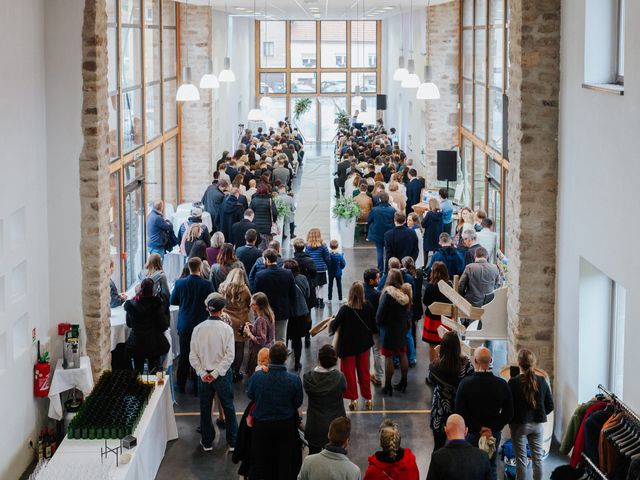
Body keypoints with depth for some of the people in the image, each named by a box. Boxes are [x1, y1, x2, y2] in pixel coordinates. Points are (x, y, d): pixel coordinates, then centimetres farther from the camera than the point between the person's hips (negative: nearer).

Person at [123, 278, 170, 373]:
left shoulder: (131, 305, -6)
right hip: (154, 344, -2)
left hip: (136, 344, 2)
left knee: (138, 372, 13)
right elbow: (164, 326, -11)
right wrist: (166, 317, 7)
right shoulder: (157, 305, -16)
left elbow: (129, 324, 7)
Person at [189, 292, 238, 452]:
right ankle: (232, 442, 18)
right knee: (229, 408, 13)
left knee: (205, 409, 15)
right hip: (223, 374, -2)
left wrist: (202, 373, -7)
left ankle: (207, 442, 23)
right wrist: (216, 373, -14)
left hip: (203, 375, 2)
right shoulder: (226, 329, -12)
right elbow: (229, 356, -16)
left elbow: (193, 356, -7)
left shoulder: (198, 329, -7)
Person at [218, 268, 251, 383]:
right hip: (240, 323, -2)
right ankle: (236, 373, 14)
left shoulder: (222, 288, -6)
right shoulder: (244, 290, -12)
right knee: (239, 349, 9)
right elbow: (249, 304, 1)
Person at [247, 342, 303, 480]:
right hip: (286, 426, 0)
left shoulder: (256, 377, -21)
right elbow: (298, 403, -7)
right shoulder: (294, 380, -22)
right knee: (285, 463, 18)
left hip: (261, 426, 1)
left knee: (259, 463, 19)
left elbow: (250, 396, -3)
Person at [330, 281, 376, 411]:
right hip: (363, 344, 3)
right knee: (364, 371, 18)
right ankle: (368, 399, 23)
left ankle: (353, 399, 16)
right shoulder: (367, 307, -14)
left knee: (349, 372, 13)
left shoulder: (345, 309, -23)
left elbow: (334, 326, -13)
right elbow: (373, 326, -5)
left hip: (348, 346, -3)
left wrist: (331, 324, 9)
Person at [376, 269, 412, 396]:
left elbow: (380, 315, -16)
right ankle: (403, 383, 26)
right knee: (402, 355, 16)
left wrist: (379, 323, 3)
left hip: (389, 329, -6)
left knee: (388, 357, 2)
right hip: (402, 328, 6)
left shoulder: (388, 294, -22)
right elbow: (409, 311, 6)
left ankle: (388, 386, 8)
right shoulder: (406, 293, -5)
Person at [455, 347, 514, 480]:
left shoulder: (465, 384, -14)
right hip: (495, 434, 2)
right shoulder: (502, 384, -6)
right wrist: (492, 429, -8)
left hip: (472, 434, -2)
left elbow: (460, 413, -14)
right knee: (492, 469, 14)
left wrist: (479, 428, -10)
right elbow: (508, 413, -4)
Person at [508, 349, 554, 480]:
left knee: (521, 459, 4)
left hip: (519, 424, -3)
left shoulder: (513, 382, -14)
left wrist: (510, 421, 6)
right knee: (538, 458, 10)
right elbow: (550, 406, 3)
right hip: (538, 424, 3)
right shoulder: (541, 381, -3)